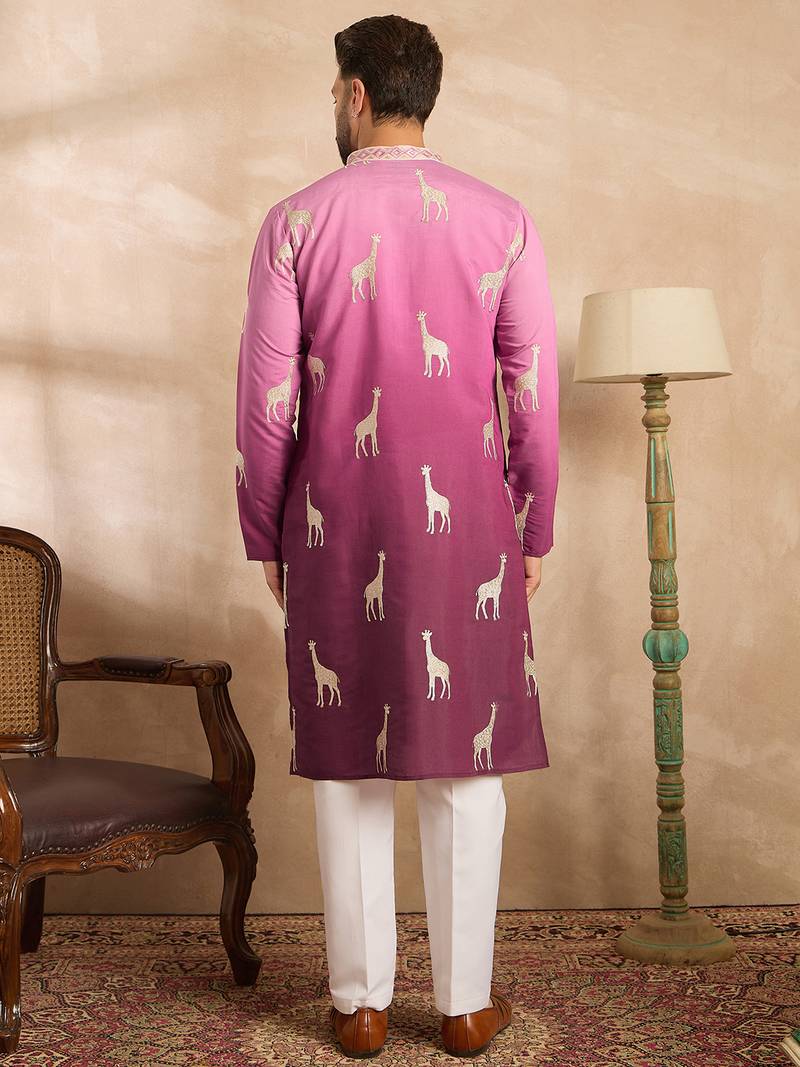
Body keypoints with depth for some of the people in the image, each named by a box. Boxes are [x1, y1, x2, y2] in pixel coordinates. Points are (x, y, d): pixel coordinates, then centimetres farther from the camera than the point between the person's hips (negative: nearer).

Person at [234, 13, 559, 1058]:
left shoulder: (296, 222, -1)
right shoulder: (501, 220, 1)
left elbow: (266, 397, -2)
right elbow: (535, 392, 0)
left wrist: (264, 535, 8)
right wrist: (534, 531, 9)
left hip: (338, 523, 0)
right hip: (467, 523, 1)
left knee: (350, 764, 8)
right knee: (466, 762, 8)